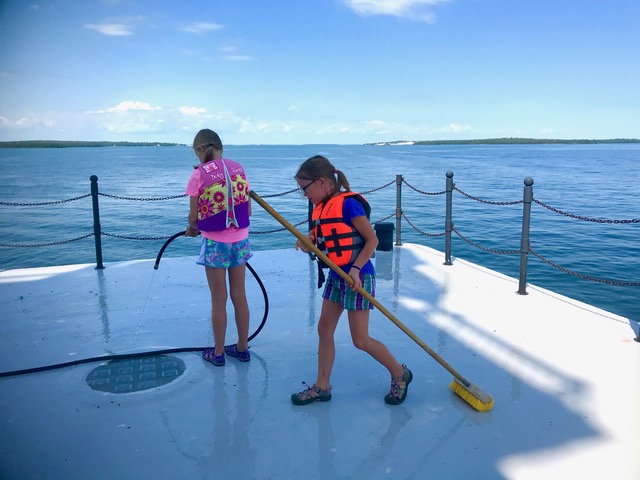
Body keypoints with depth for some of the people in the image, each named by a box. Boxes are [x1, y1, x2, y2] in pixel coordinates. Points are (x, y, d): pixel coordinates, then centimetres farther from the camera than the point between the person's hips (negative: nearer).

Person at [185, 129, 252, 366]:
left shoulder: (200, 173, -11)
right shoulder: (238, 168, 1)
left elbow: (193, 217, -7)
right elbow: (248, 209, 5)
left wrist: (192, 228, 14)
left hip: (215, 243, -4)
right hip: (240, 240, 4)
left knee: (218, 300, 9)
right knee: (239, 296, 15)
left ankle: (218, 352, 24)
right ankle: (242, 348, 29)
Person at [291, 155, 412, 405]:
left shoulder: (348, 203, -18)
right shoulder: (320, 208, 7)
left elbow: (372, 239, -16)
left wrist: (356, 269, -23)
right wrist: (308, 244, -7)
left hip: (357, 278, -8)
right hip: (336, 277, 9)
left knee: (361, 340, -1)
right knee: (324, 329, 10)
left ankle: (400, 374, 21)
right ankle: (322, 387, 24)